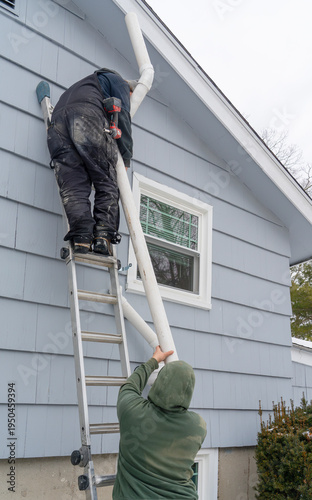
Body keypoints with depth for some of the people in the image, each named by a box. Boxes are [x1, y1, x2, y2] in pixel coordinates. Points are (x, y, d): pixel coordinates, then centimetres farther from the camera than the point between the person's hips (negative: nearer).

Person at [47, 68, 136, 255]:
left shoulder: (82, 85, 46)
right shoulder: (119, 81, 25)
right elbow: (123, 116, 9)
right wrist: (126, 157, 7)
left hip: (57, 123, 6)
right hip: (87, 119, -6)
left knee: (73, 189, -4)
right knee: (107, 184, -2)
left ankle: (81, 239, -18)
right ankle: (103, 235, -15)